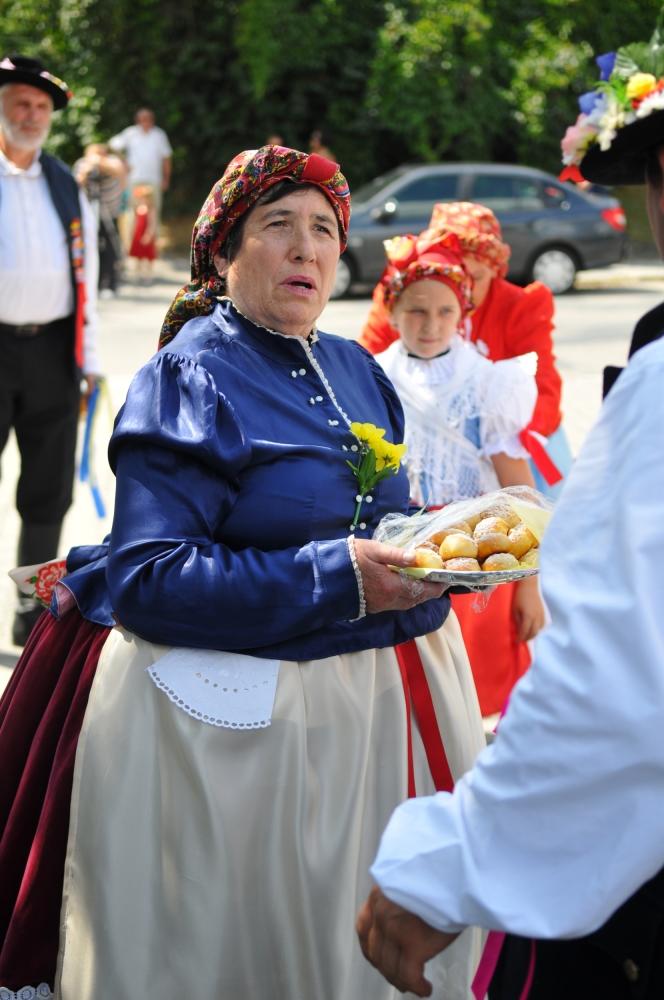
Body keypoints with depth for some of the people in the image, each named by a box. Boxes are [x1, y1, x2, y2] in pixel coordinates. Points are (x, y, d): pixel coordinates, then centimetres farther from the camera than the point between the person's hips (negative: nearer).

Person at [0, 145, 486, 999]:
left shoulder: (357, 370, 12)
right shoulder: (190, 379, -11)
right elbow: (145, 577, -19)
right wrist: (331, 578, -26)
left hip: (389, 696, 7)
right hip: (241, 715, -7)